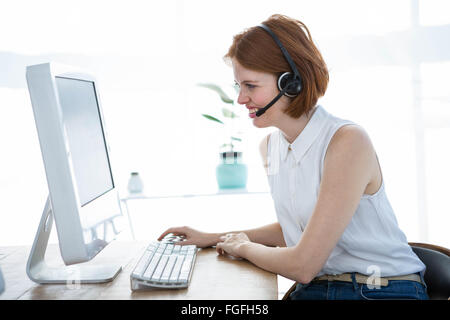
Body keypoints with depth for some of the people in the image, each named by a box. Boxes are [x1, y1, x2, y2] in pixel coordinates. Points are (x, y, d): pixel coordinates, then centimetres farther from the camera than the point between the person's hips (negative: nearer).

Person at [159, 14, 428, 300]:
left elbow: (303, 266, -19)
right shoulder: (270, 146, 4)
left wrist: (243, 247, -1)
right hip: (314, 290, 6)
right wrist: (215, 238, 16)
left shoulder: (348, 142, -20)